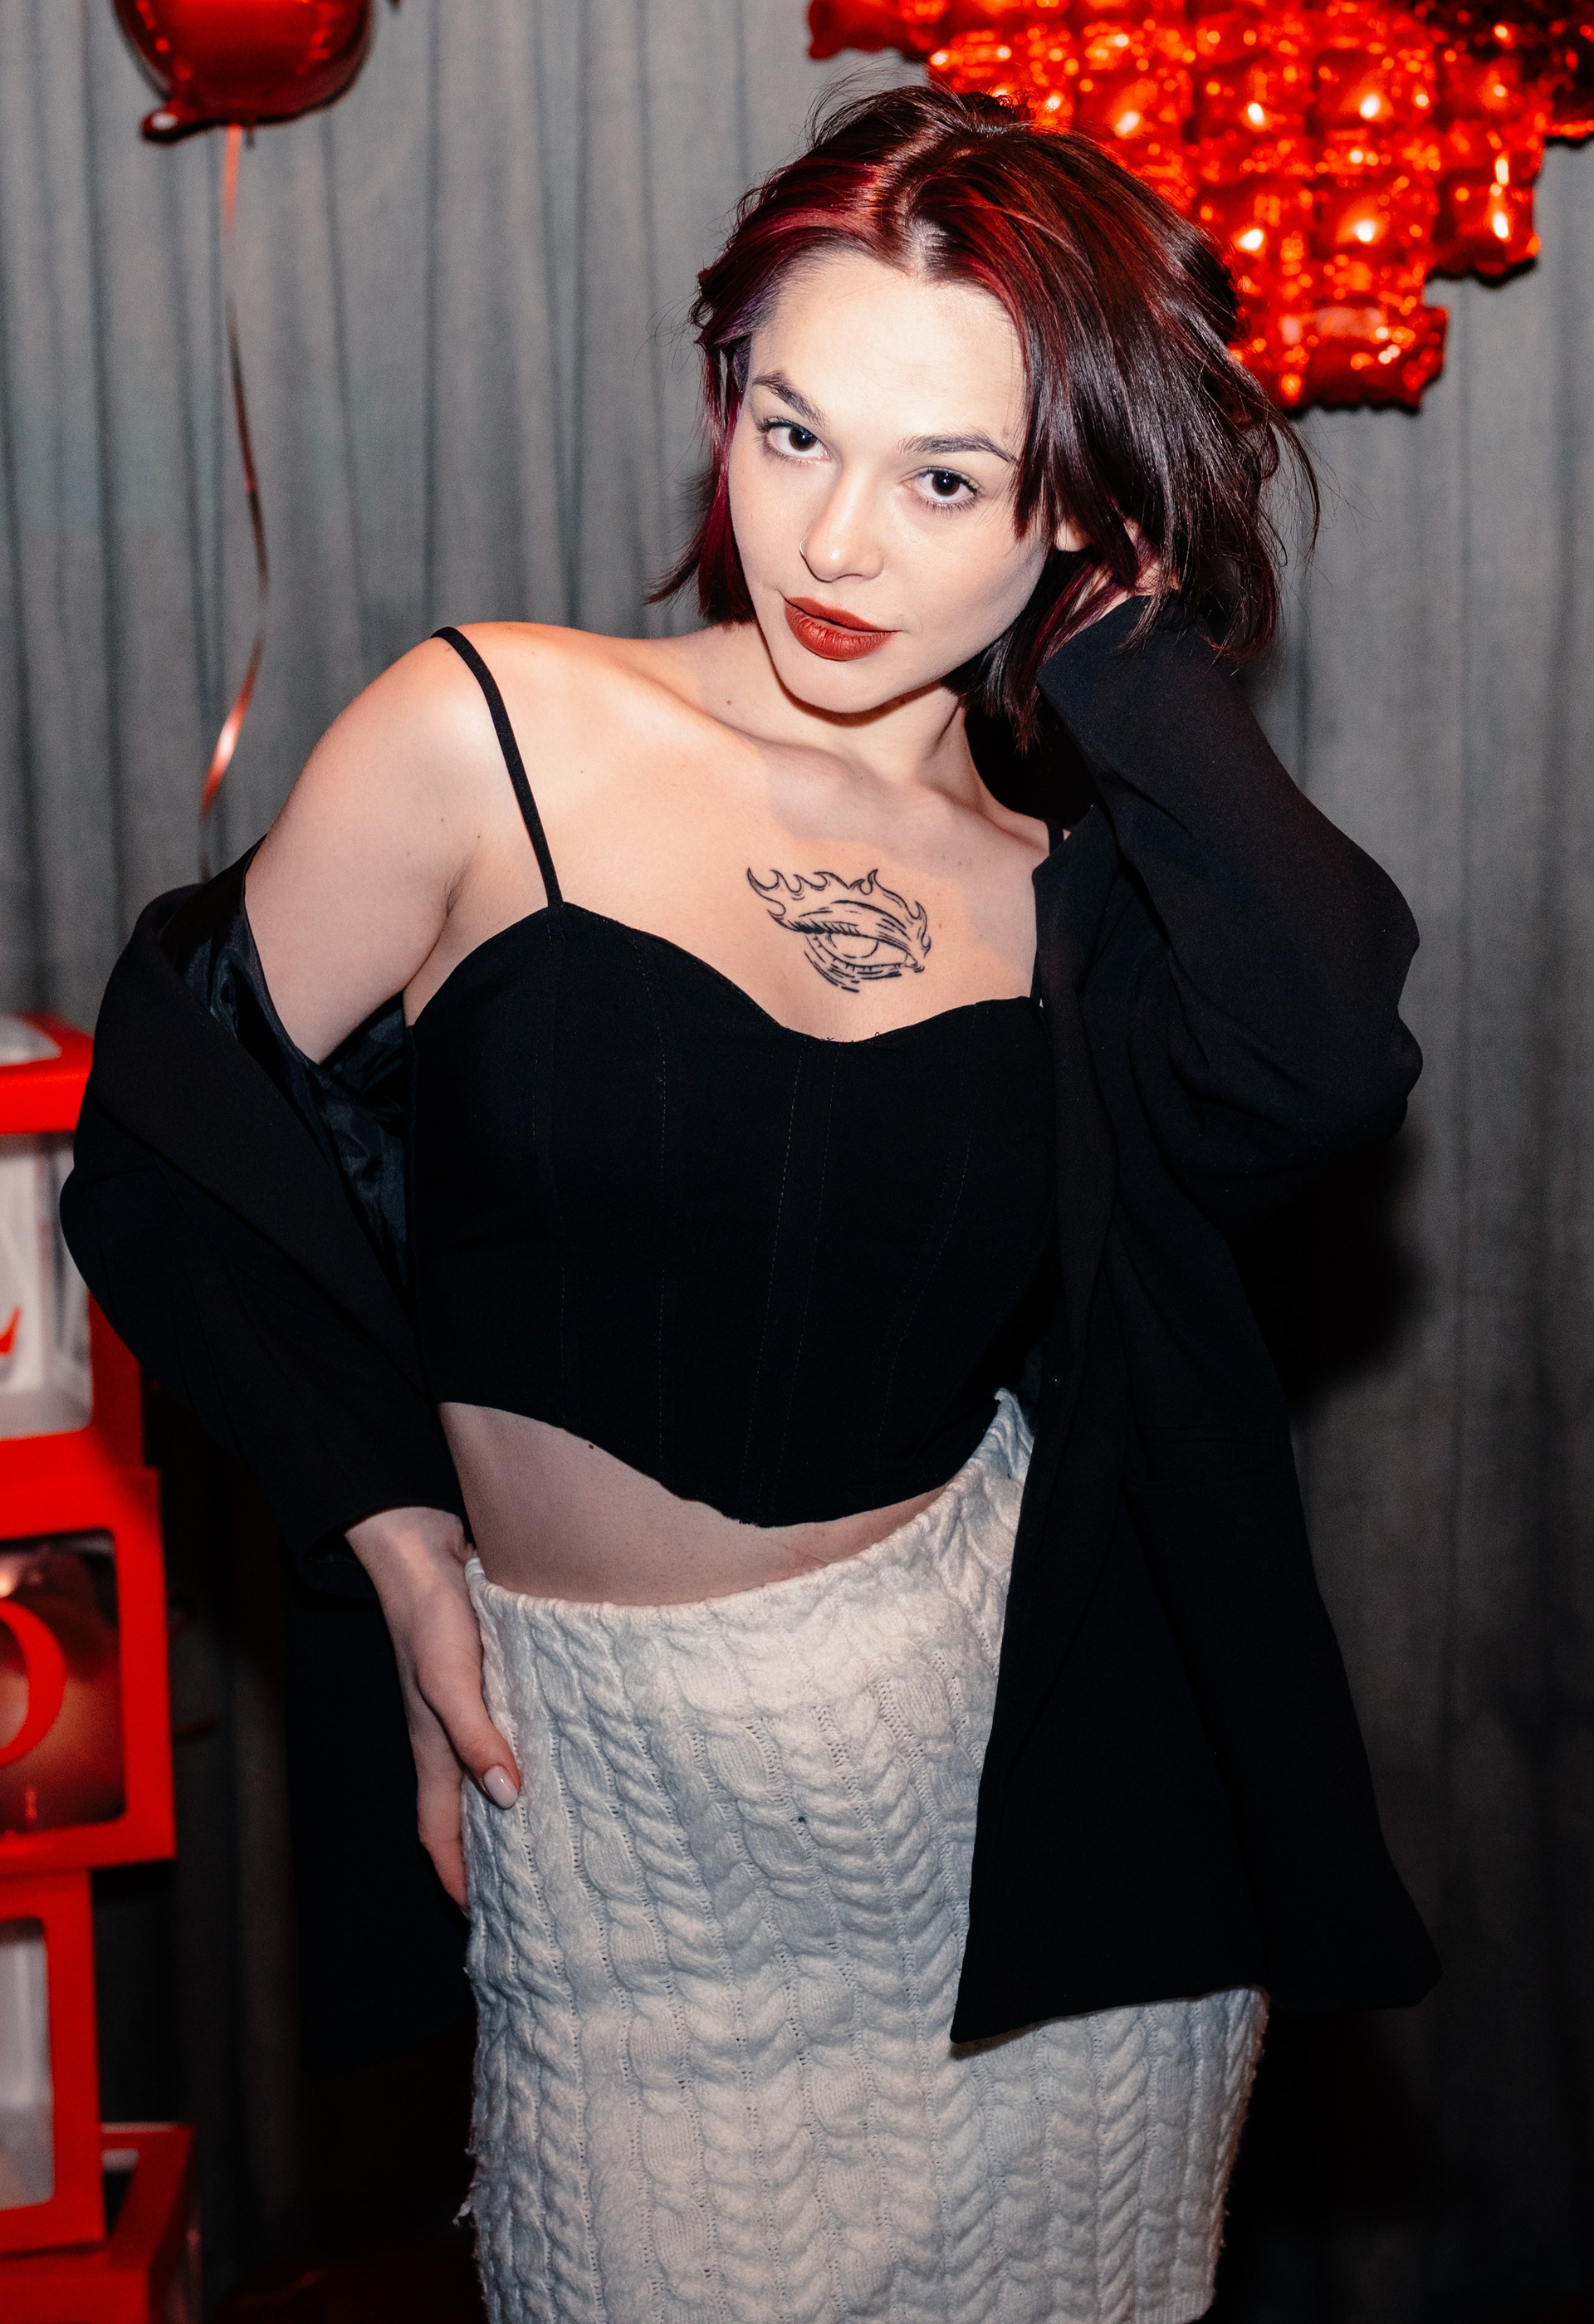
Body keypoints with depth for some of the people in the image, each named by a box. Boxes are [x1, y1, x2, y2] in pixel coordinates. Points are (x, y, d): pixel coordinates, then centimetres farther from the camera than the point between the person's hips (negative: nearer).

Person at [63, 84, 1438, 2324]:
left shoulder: (1075, 894, -1)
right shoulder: (491, 734, -9)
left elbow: (1323, 1068, -23)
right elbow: (182, 1133, -1)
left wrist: (1138, 659, -14)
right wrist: (394, 1528, -5)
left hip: (1036, 1757, 2)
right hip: (626, 1779, -2)